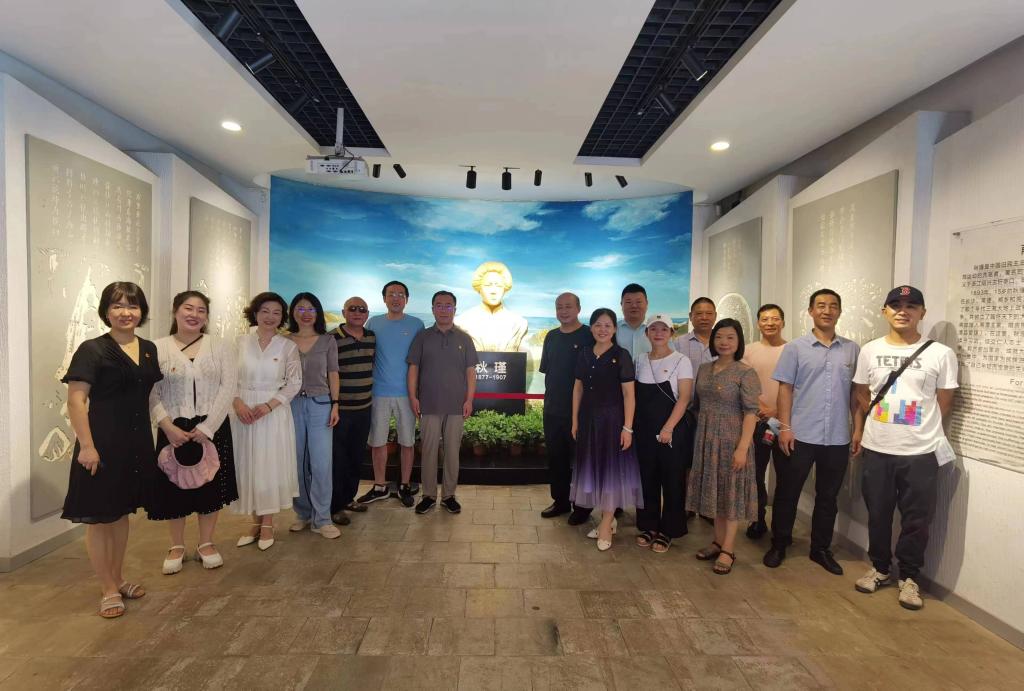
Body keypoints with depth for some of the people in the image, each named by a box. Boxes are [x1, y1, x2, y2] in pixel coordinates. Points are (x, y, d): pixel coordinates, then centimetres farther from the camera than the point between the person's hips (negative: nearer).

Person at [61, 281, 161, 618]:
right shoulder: (92, 350, -10)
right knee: (99, 517, 6)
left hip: (137, 444, 6)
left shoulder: (149, 349, 7)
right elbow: (76, 401, -14)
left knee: (121, 512, 18)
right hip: (103, 444, -6)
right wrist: (87, 445, -19)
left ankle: (118, 579, 34)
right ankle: (108, 590, 20)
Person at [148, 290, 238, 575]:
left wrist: (206, 427, -13)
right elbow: (152, 393, -4)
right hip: (174, 429, 0)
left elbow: (228, 388, -6)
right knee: (174, 486, 9)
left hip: (212, 428, 0)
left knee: (211, 485, 8)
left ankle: (206, 544, 26)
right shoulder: (158, 348, 0)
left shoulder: (221, 347, 1)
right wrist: (169, 427, -16)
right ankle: (177, 546, 29)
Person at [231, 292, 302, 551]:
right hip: (243, 412, 2)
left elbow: (294, 382, -3)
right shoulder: (240, 343, 3)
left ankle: (268, 524, 19)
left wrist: (269, 405, -13)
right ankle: (255, 522, 24)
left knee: (270, 466, 4)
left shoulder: (288, 346, -1)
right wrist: (237, 403, -13)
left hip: (274, 412, -2)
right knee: (246, 466, 8)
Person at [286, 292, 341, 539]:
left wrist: (335, 405, -1)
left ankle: (322, 519, 7)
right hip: (291, 404, 1)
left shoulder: (328, 341, 5)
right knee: (296, 462, 7)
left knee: (321, 463, -4)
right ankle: (302, 513, 23)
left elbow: (333, 375, 6)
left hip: (320, 404, -1)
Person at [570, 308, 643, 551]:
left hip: (612, 418, -5)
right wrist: (575, 421, 7)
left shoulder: (621, 355, -8)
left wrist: (627, 428, -15)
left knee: (611, 468, 3)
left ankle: (606, 524, 16)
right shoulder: (584, 355, 6)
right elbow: (578, 388, 9)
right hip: (588, 418, 5)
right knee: (593, 468, 11)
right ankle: (608, 519, 28)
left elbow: (629, 394, -11)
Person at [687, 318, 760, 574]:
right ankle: (718, 542, 27)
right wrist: (699, 433, 6)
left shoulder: (746, 372, -11)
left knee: (731, 491, 5)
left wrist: (743, 447, -20)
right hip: (706, 438, 6)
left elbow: (750, 412, -14)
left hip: (731, 438, -5)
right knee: (714, 490, 13)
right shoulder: (704, 369, 6)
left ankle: (728, 549, 15)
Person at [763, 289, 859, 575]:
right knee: (787, 493, 7)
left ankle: (821, 549, 30)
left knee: (828, 497, 14)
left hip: (838, 438, 3)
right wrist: (785, 427, -9)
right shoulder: (795, 347, -2)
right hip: (800, 435, -2)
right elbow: (785, 389, -3)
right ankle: (779, 545, 24)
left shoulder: (852, 349, 6)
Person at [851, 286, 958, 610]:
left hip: (921, 452, -2)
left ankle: (908, 577, 27)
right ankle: (880, 568, 32)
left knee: (916, 520, 9)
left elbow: (944, 404, 2)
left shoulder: (940, 354, -5)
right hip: (876, 449, 2)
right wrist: (858, 431, 7)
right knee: (877, 514, 14)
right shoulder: (869, 351, 2)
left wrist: (920, 429, 5)